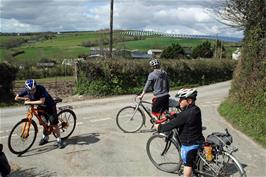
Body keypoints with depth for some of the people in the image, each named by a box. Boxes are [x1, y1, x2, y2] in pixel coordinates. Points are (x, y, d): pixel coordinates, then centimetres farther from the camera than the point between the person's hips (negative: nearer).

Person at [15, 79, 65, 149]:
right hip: (41, 107, 5)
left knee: (54, 124, -7)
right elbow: (16, 98, -7)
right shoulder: (26, 90, -16)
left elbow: (41, 101, -40)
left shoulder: (41, 88, -32)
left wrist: (30, 102, -37)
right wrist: (25, 98, -21)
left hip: (50, 106, -5)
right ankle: (45, 138, 35)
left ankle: (59, 140, 5)